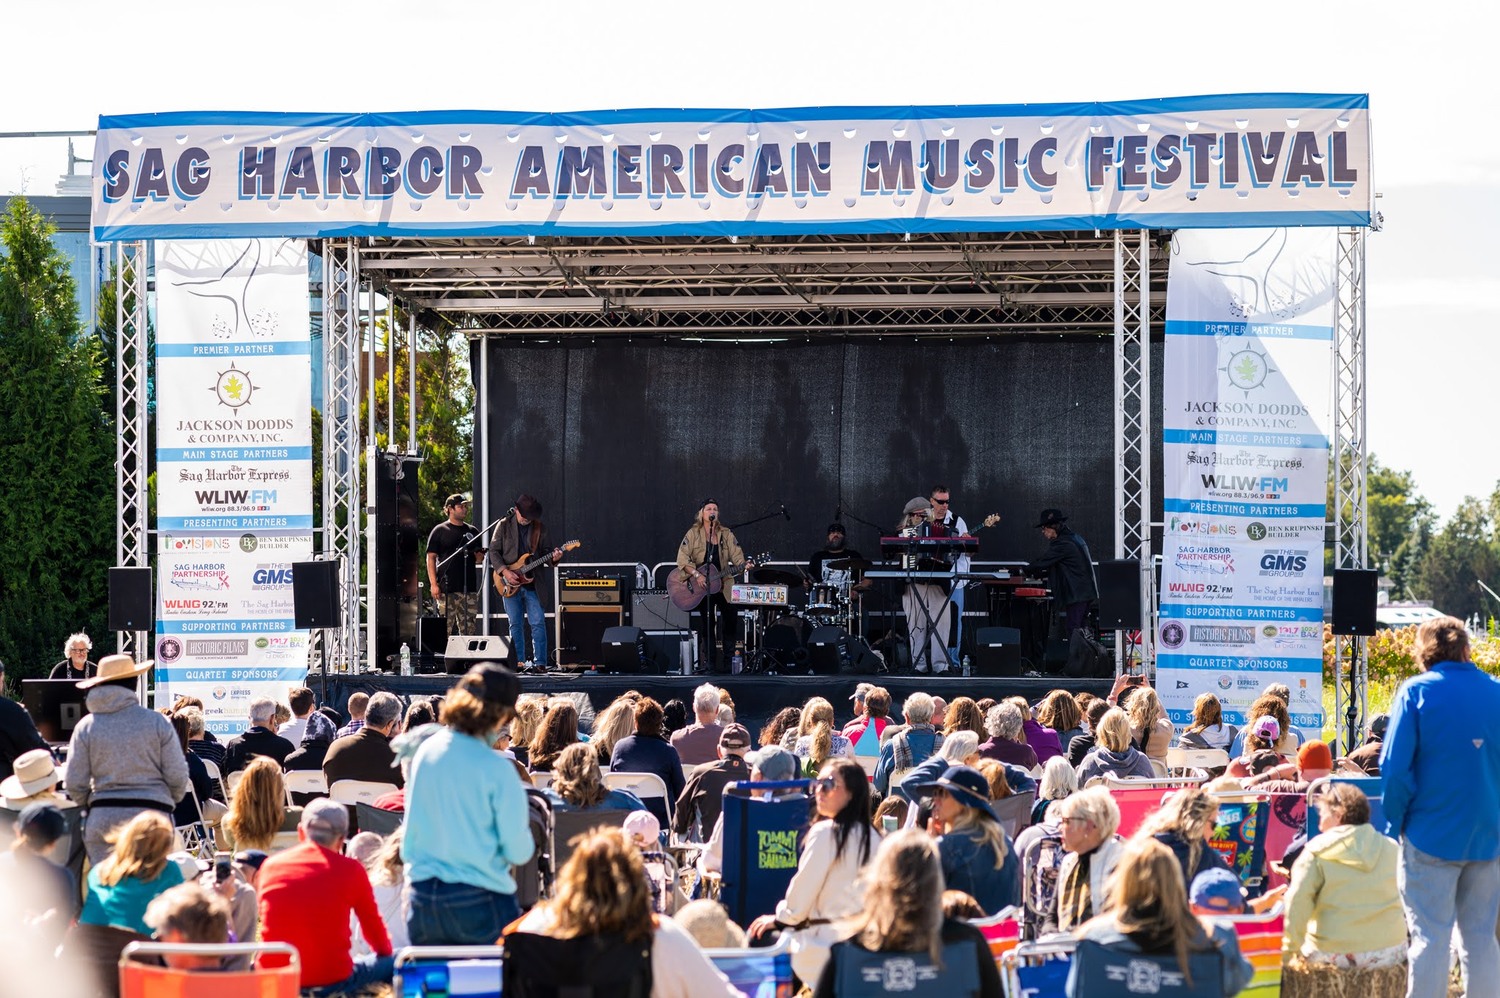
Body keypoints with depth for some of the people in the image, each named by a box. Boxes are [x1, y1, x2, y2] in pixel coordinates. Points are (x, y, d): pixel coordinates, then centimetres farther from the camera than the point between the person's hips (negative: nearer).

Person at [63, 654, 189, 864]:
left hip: (102, 816, 1)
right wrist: (169, 803, 20)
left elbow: (74, 784, 1)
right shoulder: (156, 722, -2)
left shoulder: (86, 727, 1)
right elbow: (177, 777, 0)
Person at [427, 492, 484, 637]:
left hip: (469, 588, 5)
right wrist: (433, 584, -11)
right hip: (446, 588, -5)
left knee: (470, 630, 3)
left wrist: (480, 556, -1)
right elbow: (431, 558, -1)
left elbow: (479, 560, 24)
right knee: (445, 630, -9)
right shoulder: (440, 531, 3)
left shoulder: (472, 531, 18)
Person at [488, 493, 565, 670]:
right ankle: (519, 662, 10)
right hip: (510, 583, -1)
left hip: (532, 582, 1)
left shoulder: (540, 527, 5)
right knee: (516, 624, 4)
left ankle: (539, 662, -2)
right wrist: (504, 571, -12)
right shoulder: (504, 525, 0)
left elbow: (543, 551, 12)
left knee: (538, 622, -6)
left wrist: (553, 557, -11)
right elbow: (494, 551, 1)